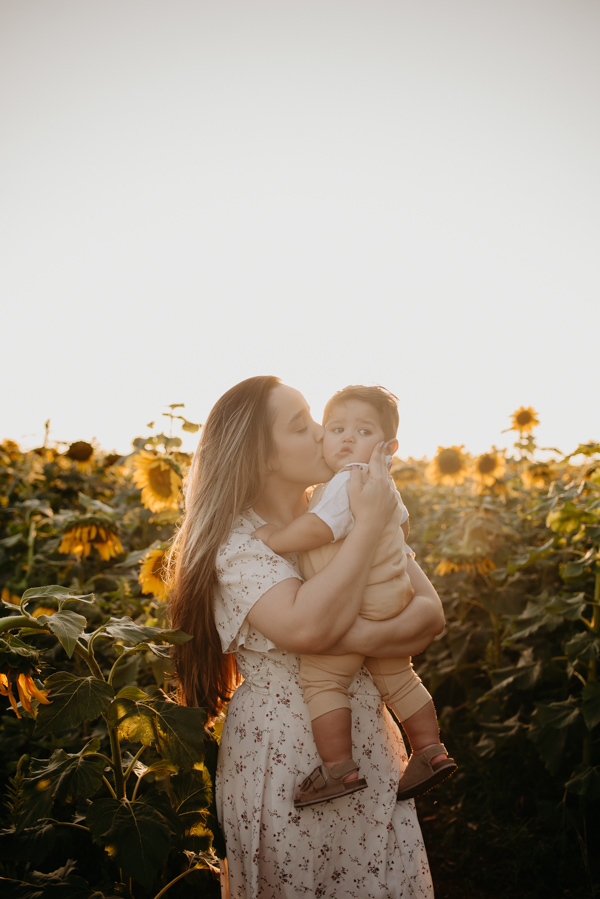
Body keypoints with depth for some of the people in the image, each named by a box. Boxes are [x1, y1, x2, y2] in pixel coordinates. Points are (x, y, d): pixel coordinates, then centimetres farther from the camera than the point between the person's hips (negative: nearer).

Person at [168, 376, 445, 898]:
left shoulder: (344, 516, 2)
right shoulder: (239, 541, -13)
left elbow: (432, 613, -5)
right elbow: (307, 628, -31)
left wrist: (355, 637, -23)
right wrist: (369, 524, -24)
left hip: (369, 751, 5)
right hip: (284, 759, -5)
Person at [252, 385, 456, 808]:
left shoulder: (347, 483, -21)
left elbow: (318, 528, -31)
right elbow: (403, 524, 29)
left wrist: (272, 537, -18)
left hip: (356, 611, -10)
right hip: (394, 599, 10)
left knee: (321, 680, -5)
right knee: (397, 678, 22)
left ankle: (339, 769, -6)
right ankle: (431, 752, 29)